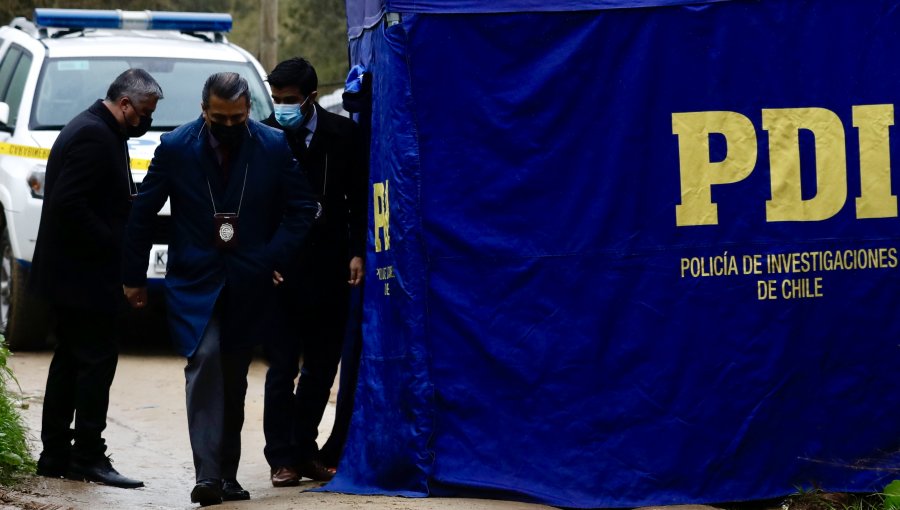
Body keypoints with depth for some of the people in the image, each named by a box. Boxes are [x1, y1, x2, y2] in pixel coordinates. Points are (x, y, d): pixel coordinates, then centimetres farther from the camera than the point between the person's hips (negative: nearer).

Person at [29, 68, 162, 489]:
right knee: (97, 360, -7)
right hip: (82, 276, -11)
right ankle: (87, 457, -4)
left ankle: (55, 455, 17)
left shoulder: (97, 130, 15)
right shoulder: (94, 136, -18)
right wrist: (113, 245, -19)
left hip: (70, 273, 11)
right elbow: (68, 204, -25)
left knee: (70, 360, 13)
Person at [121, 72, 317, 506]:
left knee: (234, 377, 8)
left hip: (250, 285, 2)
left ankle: (228, 474, 18)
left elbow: (302, 207, 5)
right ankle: (207, 474, -23)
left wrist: (276, 257, -6)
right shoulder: (175, 148, -4)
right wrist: (135, 276, 4)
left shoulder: (275, 147, -2)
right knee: (204, 358, -19)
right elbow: (143, 211, 3)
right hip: (194, 281, -2)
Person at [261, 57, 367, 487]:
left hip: (329, 270, 3)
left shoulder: (342, 135, 0)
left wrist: (357, 252, -2)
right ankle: (282, 458, 4)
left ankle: (304, 450, 20)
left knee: (322, 368, 9)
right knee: (282, 368, -2)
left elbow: (359, 198, 6)